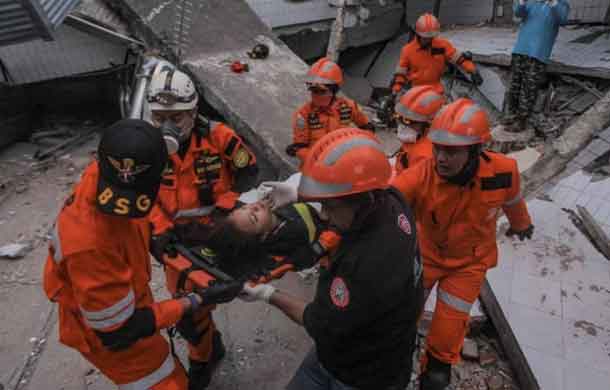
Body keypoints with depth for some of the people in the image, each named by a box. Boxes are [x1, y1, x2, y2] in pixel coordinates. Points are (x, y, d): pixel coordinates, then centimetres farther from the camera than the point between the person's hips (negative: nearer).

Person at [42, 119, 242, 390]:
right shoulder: (90, 244, -43)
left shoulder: (101, 174, -22)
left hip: (128, 299, 7)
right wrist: (198, 300, -27)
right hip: (110, 333, -7)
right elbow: (118, 329, -30)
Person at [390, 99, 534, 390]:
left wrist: (520, 223, 20)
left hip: (469, 261, 0)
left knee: (448, 328, 5)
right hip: (426, 253, 0)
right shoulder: (420, 176, -33)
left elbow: (511, 199, -1)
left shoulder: (503, 171, -25)